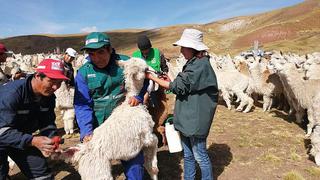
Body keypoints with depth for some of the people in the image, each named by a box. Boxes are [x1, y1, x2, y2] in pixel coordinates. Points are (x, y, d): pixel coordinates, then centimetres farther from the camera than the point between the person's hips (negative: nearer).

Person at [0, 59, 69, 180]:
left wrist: (51, 141, -26)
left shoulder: (49, 96, -11)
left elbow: (47, 124, -7)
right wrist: (33, 141, -47)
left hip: (23, 138, 6)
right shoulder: (12, 92, -32)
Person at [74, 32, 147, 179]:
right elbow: (82, 105, -12)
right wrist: (86, 132, -25)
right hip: (99, 126, 0)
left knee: (134, 161, 12)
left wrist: (138, 96, -13)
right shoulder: (83, 72, -9)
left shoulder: (125, 62, -9)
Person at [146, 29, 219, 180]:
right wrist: (171, 81, 2)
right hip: (187, 118, 9)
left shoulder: (201, 64, -19)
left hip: (196, 119, -9)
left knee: (200, 155, 8)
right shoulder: (193, 63, 10)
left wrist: (152, 77, -12)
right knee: (188, 155, 21)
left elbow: (178, 87, -19)